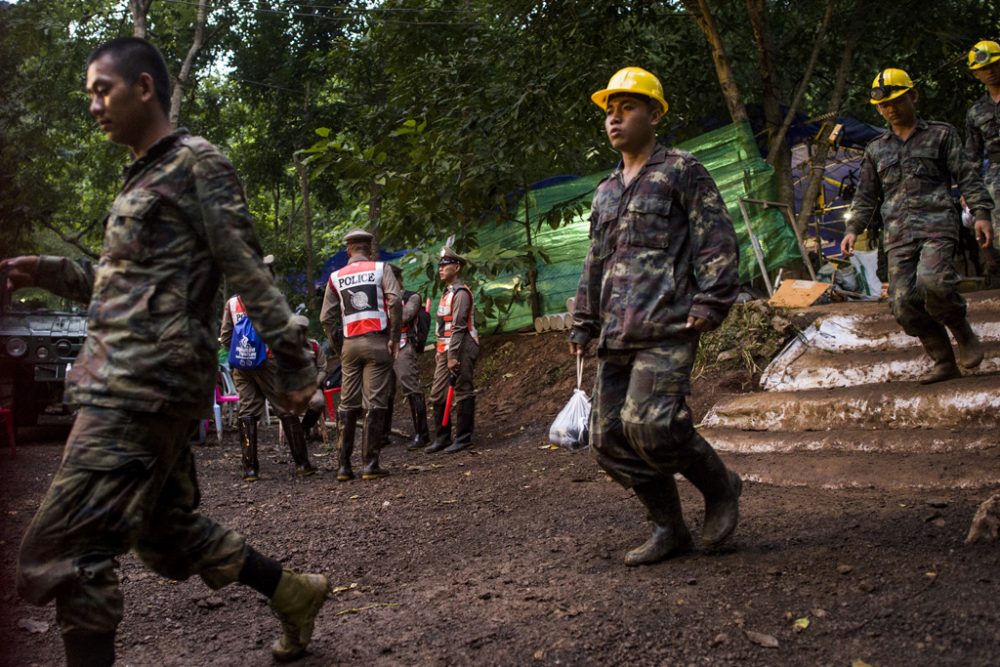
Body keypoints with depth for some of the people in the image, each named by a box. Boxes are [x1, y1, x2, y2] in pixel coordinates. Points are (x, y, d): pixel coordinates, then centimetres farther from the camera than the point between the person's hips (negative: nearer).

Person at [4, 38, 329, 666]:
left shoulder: (196, 162, -4)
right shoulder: (142, 178, 23)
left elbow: (248, 271, -11)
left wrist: (293, 360, -15)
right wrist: (51, 272, 13)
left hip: (149, 381, -10)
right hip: (127, 381, 10)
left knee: (62, 551, -9)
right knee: (165, 529, 18)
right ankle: (294, 593, 31)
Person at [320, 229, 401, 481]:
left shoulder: (336, 277, 11)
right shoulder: (380, 269, 3)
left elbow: (326, 318, 7)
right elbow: (394, 301, -12)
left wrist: (337, 345, 16)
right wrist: (395, 338, -6)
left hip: (350, 344, 3)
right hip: (377, 341, -3)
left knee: (348, 405, 9)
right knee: (375, 403, -2)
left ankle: (343, 465, 9)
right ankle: (370, 464, -4)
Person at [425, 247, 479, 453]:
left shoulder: (461, 293, -11)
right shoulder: (447, 293, 19)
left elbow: (458, 326, -18)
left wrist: (453, 356, -22)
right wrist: (440, 351, 20)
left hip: (461, 349, -10)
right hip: (446, 350, 10)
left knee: (463, 393, -3)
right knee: (438, 394, 8)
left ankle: (463, 438, 3)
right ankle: (442, 438, 15)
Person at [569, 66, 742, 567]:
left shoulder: (682, 171, 3)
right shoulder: (606, 192, 23)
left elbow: (717, 240, -4)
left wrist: (711, 302, -13)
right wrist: (583, 324, 22)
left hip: (666, 326, -7)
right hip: (617, 336, 7)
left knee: (648, 422, -21)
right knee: (610, 439, 2)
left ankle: (720, 487, 6)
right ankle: (669, 530, 16)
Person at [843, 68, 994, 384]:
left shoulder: (941, 134, 13)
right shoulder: (876, 149, 21)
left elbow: (967, 176, 7)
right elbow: (865, 197, 23)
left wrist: (981, 213, -5)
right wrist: (853, 230, 9)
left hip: (937, 224, -4)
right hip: (898, 233, 4)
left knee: (932, 281, -29)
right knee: (904, 303, -9)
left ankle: (964, 334, -2)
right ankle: (944, 363, 4)